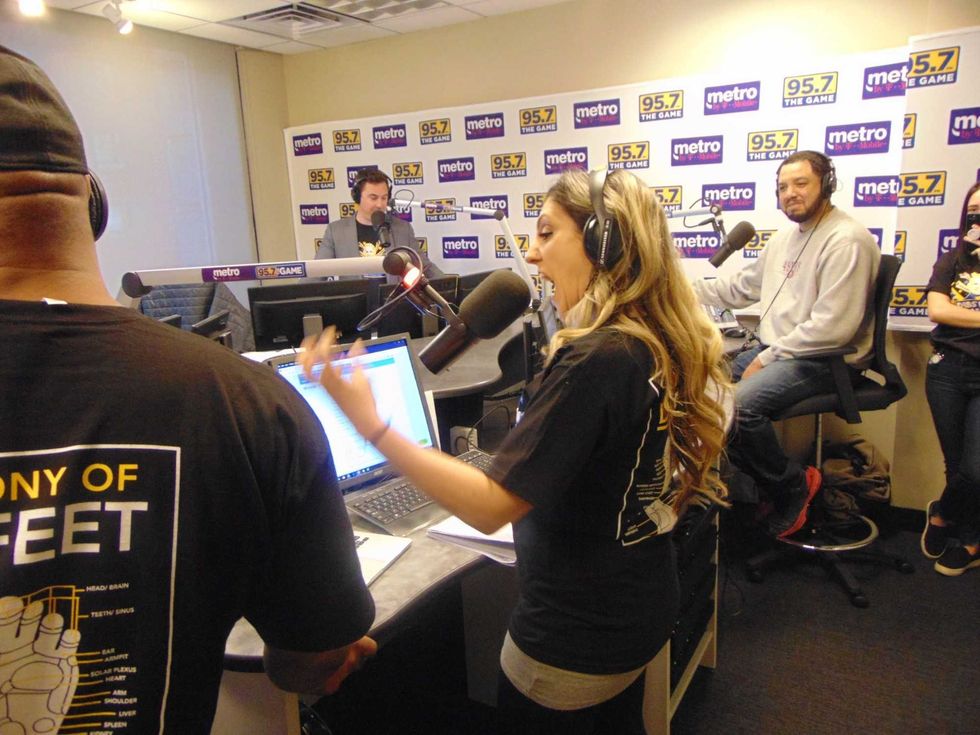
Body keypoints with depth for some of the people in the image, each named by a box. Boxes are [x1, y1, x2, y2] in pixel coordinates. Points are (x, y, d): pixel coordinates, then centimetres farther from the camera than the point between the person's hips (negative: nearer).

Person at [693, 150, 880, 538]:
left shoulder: (846, 240, -15)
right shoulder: (786, 237, 15)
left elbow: (832, 326, -23)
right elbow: (741, 286, 23)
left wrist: (767, 359, -18)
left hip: (822, 361, -9)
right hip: (772, 350, 9)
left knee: (737, 404, -29)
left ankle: (793, 488, -3)